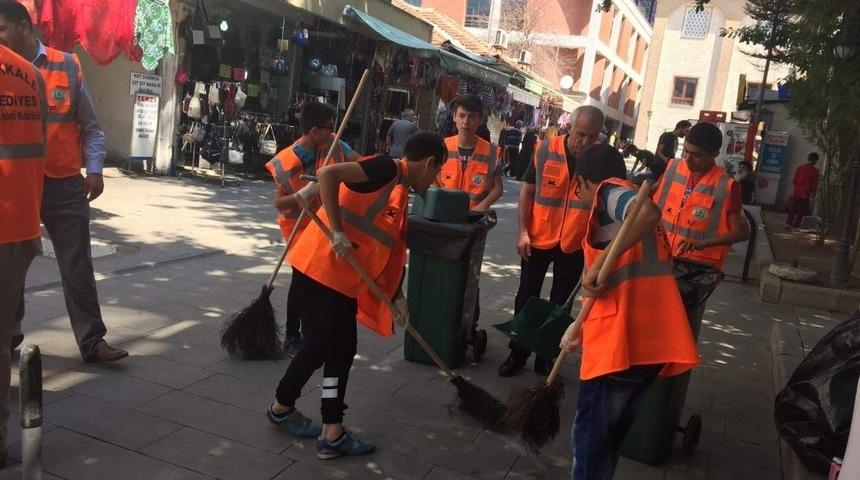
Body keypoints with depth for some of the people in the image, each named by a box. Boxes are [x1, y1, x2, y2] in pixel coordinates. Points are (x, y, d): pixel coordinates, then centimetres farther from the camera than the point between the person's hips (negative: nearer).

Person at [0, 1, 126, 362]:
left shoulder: (66, 66, 1)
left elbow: (90, 126, 4)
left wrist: (94, 169, -6)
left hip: (64, 184, -1)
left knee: (77, 265, 4)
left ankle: (92, 341, 10)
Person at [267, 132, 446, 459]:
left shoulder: (400, 191, 15)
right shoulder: (388, 169, -13)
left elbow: (391, 249, 20)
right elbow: (327, 174, -26)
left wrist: (397, 296, 18)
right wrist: (337, 232, -25)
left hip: (343, 277, 10)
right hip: (321, 266, -10)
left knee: (341, 347, 13)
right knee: (320, 345, 3)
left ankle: (332, 434, 23)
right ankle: (281, 407, 25)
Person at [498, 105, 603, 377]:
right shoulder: (546, 150, -9)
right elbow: (527, 192, -2)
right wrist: (523, 232, -7)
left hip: (574, 245, 0)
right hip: (538, 240, 0)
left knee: (560, 305, 12)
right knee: (526, 298, 10)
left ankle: (546, 358, 27)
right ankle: (517, 354, 26)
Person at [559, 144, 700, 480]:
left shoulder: (609, 190, -1)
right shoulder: (623, 208, 24)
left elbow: (649, 211, -27)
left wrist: (600, 262, -22)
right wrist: (582, 328, 34)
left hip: (622, 339, -9)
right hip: (652, 338, 9)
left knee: (591, 433, 6)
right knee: (612, 432, 22)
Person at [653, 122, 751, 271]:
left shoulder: (726, 186, -14)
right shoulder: (673, 168, -1)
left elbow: (742, 232, -10)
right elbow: (655, 203, 15)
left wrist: (703, 243, -21)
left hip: (699, 265, -4)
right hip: (662, 255, 4)